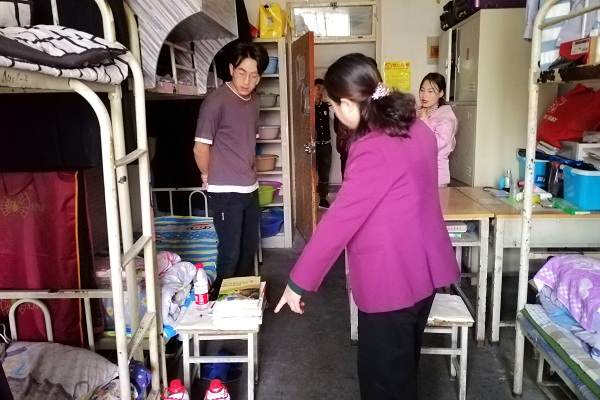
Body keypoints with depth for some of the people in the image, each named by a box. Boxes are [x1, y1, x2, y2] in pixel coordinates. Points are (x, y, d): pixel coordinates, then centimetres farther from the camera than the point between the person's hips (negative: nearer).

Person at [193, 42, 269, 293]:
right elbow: (200, 149, -14)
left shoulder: (254, 101, 6)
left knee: (249, 248, 18)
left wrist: (248, 172, 14)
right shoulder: (216, 101, -17)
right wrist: (210, 177, 0)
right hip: (226, 192, -7)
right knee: (230, 253, 1)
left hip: (250, 188, 7)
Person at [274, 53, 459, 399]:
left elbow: (339, 222, -24)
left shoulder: (373, 151, -25)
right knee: (403, 365, 26)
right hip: (422, 268, 9)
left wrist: (298, 281, -15)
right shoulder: (417, 129, 2)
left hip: (392, 279, -9)